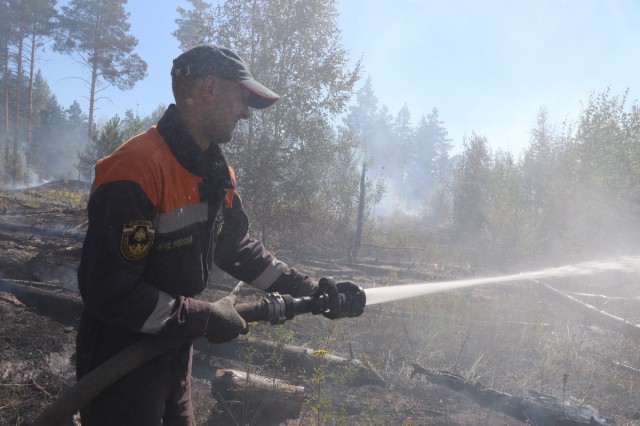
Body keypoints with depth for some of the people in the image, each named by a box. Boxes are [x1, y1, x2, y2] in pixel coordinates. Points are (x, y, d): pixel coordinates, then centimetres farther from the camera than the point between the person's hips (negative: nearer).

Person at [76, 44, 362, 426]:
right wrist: (205, 318, -21)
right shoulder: (137, 169, -27)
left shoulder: (217, 172, 2)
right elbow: (109, 291, -28)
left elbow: (238, 248, 11)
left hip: (174, 357, 8)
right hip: (119, 367, -8)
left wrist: (311, 289, 7)